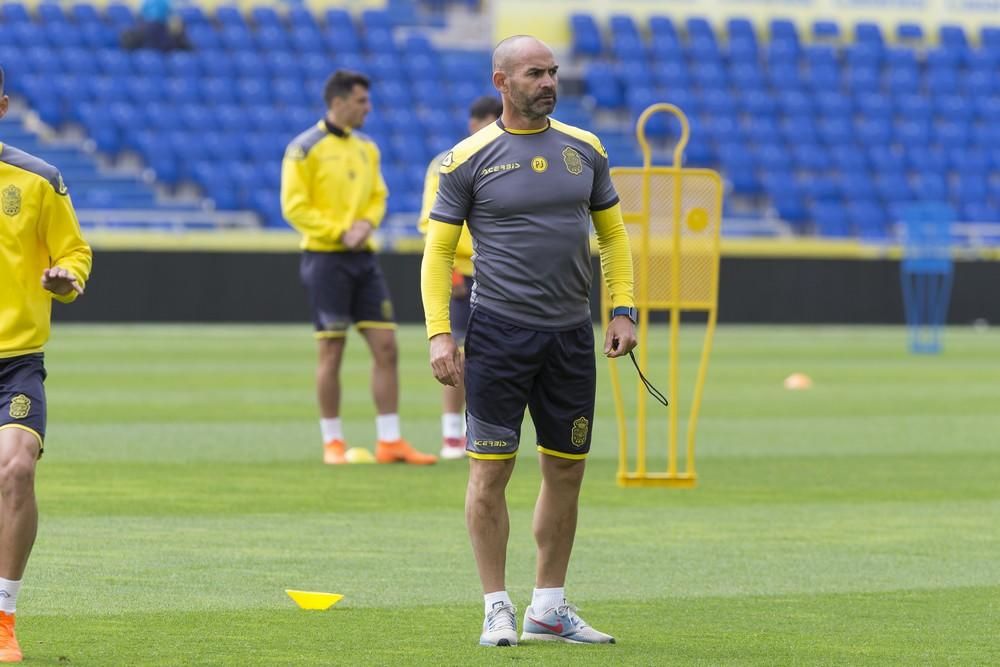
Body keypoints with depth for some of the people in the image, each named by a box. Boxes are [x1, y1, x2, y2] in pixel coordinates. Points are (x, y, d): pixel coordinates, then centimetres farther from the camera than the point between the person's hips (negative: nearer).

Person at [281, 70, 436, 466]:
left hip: (362, 256, 6)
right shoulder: (305, 149, -8)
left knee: (386, 347, 0)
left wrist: (367, 223, -3)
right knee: (331, 351, -2)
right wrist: (339, 232, -16)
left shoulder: (366, 149, 12)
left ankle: (390, 441, 4)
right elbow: (294, 206, -11)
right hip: (325, 257, -6)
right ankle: (333, 443, 7)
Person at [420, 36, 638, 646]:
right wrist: (439, 333, -9)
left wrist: (623, 310, 5)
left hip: (572, 335, 4)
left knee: (566, 471, 7)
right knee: (491, 470, -4)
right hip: (499, 332, -4)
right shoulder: (470, 159, -3)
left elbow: (612, 233, 16)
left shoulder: (584, 149, 9)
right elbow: (439, 249, -1)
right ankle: (498, 609, 4)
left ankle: (549, 608, 17)